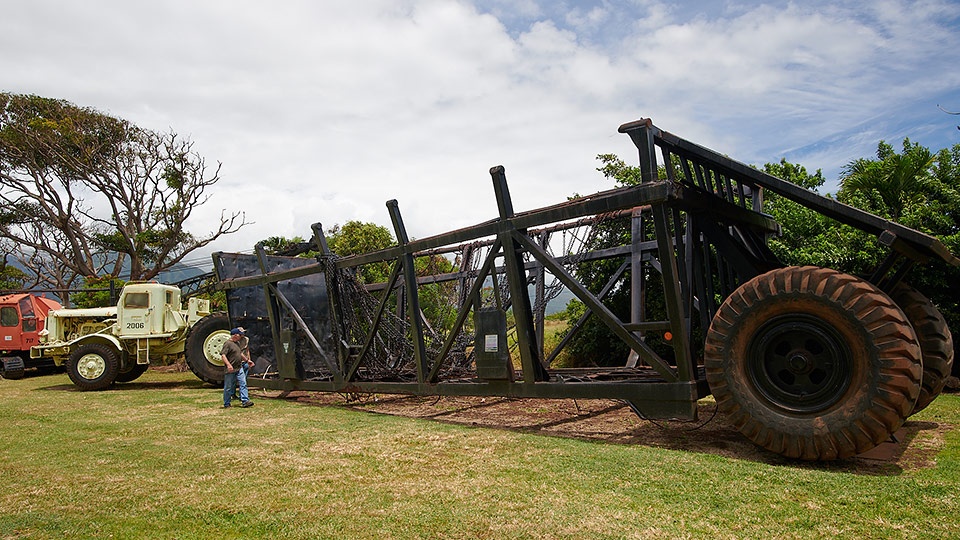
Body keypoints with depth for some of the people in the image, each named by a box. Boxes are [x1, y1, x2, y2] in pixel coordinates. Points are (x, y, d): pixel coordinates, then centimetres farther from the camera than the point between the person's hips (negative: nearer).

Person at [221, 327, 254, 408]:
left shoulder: (237, 343, 15)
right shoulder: (227, 343, -13)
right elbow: (223, 355, -21)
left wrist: (247, 360, 30)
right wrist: (228, 364, -32)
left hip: (239, 368, 8)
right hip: (230, 370, -8)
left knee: (243, 384, -1)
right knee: (228, 387, 4)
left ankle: (245, 401, -1)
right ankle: (226, 404, 14)